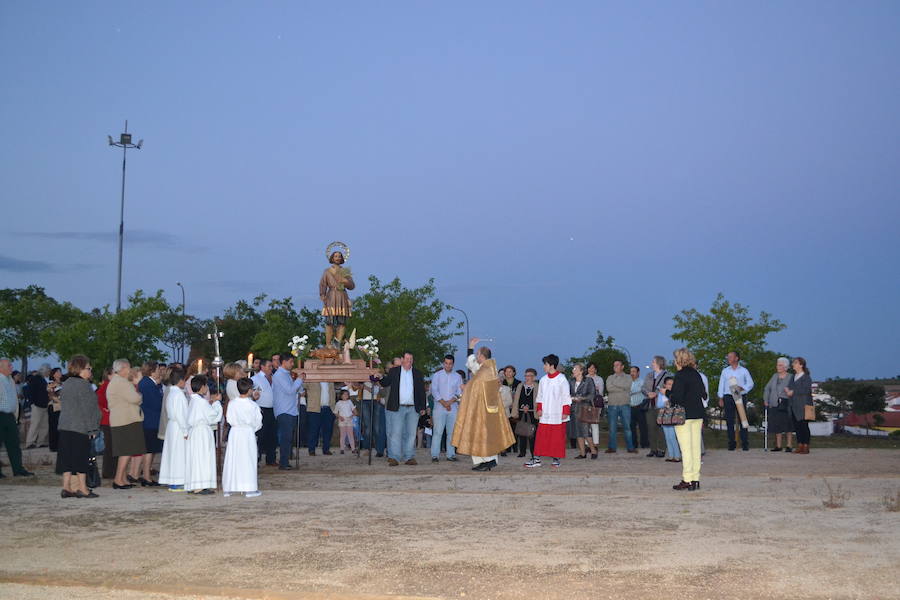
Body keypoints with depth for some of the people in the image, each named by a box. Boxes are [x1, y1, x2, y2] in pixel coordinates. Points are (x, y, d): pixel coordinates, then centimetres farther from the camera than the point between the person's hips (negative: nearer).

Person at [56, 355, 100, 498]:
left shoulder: (65, 384, 13)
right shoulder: (83, 385, -13)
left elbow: (62, 405, 17)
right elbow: (88, 408, -14)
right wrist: (92, 428, -10)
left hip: (65, 426, 8)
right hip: (81, 427, -8)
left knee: (68, 457, 9)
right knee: (81, 458, -2)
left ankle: (66, 487, 11)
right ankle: (82, 488, 1)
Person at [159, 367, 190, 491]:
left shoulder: (170, 394, 11)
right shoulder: (179, 394, -17)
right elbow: (181, 414, -20)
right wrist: (185, 431, -15)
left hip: (171, 424, 9)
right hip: (179, 428, -9)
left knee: (172, 454, 12)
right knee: (179, 454, -5)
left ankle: (172, 482, 16)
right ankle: (176, 483, -2)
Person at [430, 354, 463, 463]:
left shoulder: (457, 377, 12)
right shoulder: (437, 375, 7)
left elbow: (459, 393, 5)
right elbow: (434, 391, -1)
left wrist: (450, 401, -10)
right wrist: (444, 403, -9)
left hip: (454, 408, 2)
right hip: (439, 407, -2)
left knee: (452, 432, 1)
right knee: (437, 431, -6)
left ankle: (451, 454, 5)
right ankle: (435, 455, -6)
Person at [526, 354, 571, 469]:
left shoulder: (562, 379, -4)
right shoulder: (543, 380, 11)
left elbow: (566, 397, -4)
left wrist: (566, 412, -8)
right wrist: (539, 408, 5)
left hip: (557, 415, -4)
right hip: (545, 414, 4)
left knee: (557, 438, 1)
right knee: (540, 437, 1)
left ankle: (556, 459, 10)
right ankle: (536, 459, 3)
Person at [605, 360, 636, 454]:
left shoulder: (627, 378, 10)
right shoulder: (610, 378, 14)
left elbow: (627, 386, -11)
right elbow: (609, 388, -4)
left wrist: (615, 383, -5)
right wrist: (621, 388, -7)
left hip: (625, 405, -1)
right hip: (612, 405, 1)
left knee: (627, 427, -1)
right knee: (612, 427, 1)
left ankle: (630, 447, 3)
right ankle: (612, 447, 6)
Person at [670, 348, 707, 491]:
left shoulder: (680, 375, -13)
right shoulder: (696, 374, 9)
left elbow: (677, 397, -19)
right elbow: (703, 395, 11)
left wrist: (669, 395, 0)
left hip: (684, 415, -7)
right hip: (698, 415, 7)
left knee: (686, 448, -4)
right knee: (696, 447, 9)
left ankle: (687, 480, -4)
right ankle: (695, 479, 12)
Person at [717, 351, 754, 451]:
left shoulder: (743, 371, 7)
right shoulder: (725, 371, 13)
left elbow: (750, 383, 6)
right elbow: (721, 385, 11)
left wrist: (742, 388, -12)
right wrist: (721, 398, 4)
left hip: (740, 397, -2)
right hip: (728, 397, 2)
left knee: (743, 420, -5)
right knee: (729, 421, -1)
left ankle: (745, 443, -2)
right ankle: (731, 443, 4)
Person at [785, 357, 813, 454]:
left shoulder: (806, 377, -7)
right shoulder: (793, 377, 17)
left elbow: (806, 390, -17)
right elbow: (789, 387, 22)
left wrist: (793, 392, -15)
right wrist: (788, 391, -1)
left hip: (803, 406, -7)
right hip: (794, 406, 7)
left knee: (804, 426, -4)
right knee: (797, 426, 6)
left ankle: (806, 447, 1)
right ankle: (799, 446, 11)